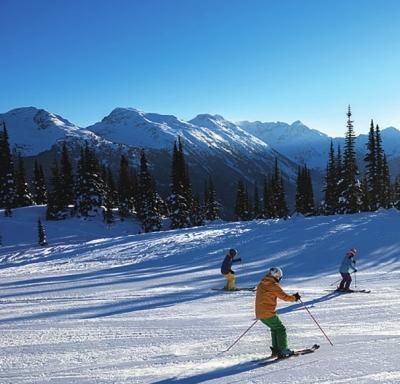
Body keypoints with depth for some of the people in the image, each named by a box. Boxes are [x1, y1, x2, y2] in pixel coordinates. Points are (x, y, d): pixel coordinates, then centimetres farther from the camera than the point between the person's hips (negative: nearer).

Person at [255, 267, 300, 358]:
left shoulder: (261, 284, 13)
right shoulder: (273, 285, -12)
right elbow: (284, 296, -9)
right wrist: (294, 298, 8)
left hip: (259, 313, 8)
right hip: (269, 313, -8)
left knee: (274, 329, 22)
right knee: (280, 329, 5)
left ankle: (276, 350, 22)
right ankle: (283, 351, 1)